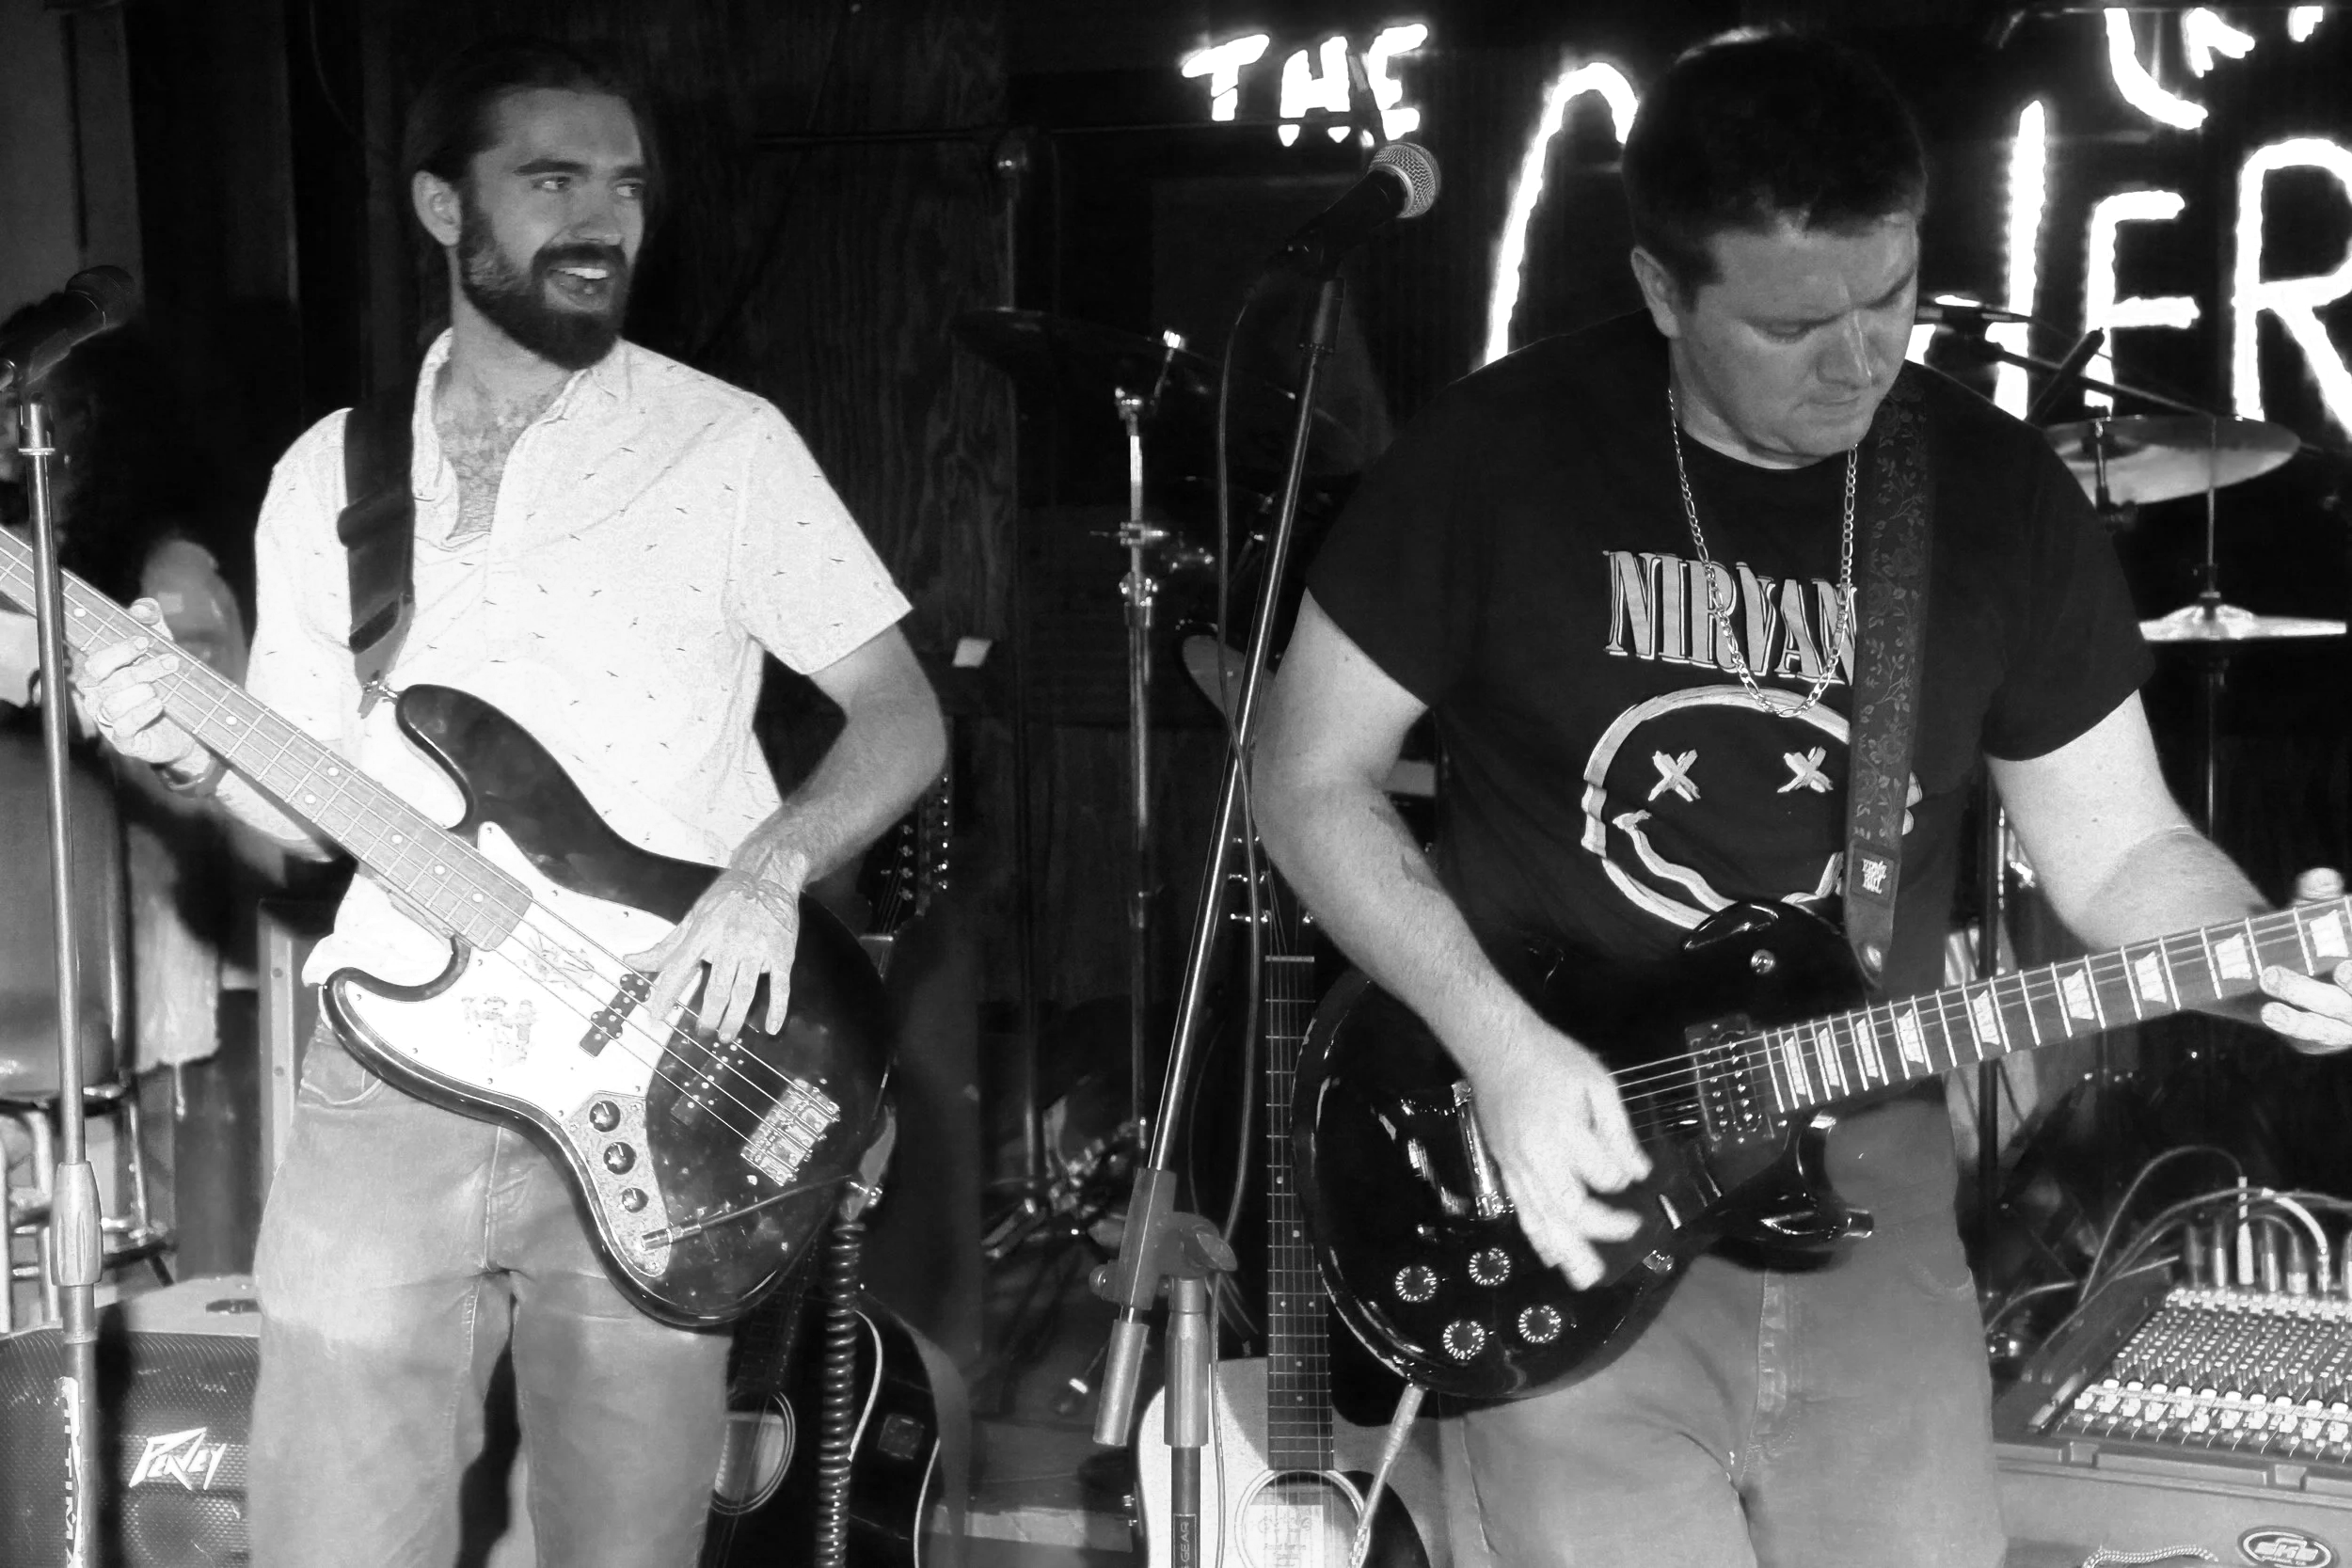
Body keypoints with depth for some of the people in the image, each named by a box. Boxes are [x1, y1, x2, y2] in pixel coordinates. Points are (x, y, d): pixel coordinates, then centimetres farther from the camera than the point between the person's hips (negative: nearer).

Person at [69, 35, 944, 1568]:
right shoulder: (328, 474, 9)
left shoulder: (728, 445, -1)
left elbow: (902, 719, 0)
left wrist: (770, 869, -17)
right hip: (389, 1080, 2)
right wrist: (200, 752, -9)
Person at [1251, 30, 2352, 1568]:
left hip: (1863, 1180, 3)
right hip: (1569, 1167, -3)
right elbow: (1313, 782, -2)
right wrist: (1501, 1044, -14)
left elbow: (2119, 848, 6)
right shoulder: (1502, 447, -8)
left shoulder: (2005, 495, 0)